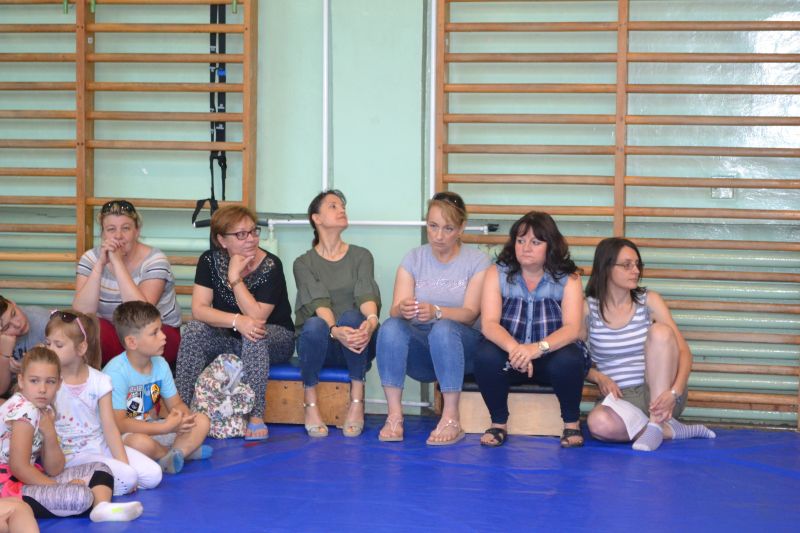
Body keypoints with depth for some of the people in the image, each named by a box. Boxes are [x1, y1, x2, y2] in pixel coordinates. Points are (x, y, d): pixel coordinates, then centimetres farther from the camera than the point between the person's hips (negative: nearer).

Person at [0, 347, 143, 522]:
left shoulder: (44, 411, 10)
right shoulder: (24, 411, -16)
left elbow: (54, 470, 5)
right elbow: (18, 467, -22)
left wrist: (49, 434, -11)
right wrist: (58, 488, -12)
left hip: (29, 479, 10)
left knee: (99, 469, 8)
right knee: (81, 496, -30)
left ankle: (102, 507, -18)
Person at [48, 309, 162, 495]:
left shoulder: (99, 381, 0)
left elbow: (109, 427, -1)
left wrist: (124, 464, -11)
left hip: (101, 446, 5)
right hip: (72, 455, -4)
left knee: (153, 475, -10)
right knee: (127, 479, -25)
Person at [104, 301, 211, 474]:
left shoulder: (160, 364, 1)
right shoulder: (116, 372, -23)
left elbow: (176, 404, 7)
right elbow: (119, 424, -26)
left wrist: (183, 415, -20)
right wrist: (165, 427, -30)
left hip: (151, 427, 7)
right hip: (123, 436, -7)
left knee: (202, 421, -6)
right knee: (141, 443, -40)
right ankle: (186, 449, -11)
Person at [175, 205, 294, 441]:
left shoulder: (270, 266, -18)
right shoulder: (210, 260, -8)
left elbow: (256, 317, -24)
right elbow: (198, 309, -18)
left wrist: (235, 278, -27)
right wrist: (236, 321, -34)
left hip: (275, 340, -3)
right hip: (229, 340, 3)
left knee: (254, 336, -37)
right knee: (194, 331, -25)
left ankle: (255, 416, -37)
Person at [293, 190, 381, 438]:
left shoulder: (361, 256, 8)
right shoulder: (304, 263, 4)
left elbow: (367, 295, -11)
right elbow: (318, 302, -14)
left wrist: (371, 320, -36)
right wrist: (334, 330, -36)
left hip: (356, 344, 1)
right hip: (322, 344, 0)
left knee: (351, 316, -33)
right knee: (315, 325, -35)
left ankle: (357, 400, -22)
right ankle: (310, 404, -16)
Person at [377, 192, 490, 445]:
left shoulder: (477, 261, -1)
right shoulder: (413, 258, 6)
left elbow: (470, 314, -13)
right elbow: (395, 310, -6)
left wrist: (435, 311, -34)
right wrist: (403, 309, -33)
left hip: (461, 348, -2)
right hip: (420, 349, 2)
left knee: (444, 328, -36)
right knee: (391, 327, -29)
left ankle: (451, 420, -33)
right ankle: (394, 416, -30)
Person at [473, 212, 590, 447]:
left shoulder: (568, 278, -4)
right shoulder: (497, 273, -2)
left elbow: (572, 328, -17)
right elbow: (489, 324, -13)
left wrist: (538, 348, -38)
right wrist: (514, 348, -36)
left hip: (553, 352, -1)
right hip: (510, 355, 1)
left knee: (568, 361, -34)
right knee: (486, 356, -31)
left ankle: (572, 423, -6)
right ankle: (499, 423, -8)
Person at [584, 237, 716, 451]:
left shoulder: (649, 301, 2)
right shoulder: (588, 309, 0)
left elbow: (684, 351, -4)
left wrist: (674, 392, -22)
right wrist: (598, 377, -16)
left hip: (658, 393, 1)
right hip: (620, 398, -1)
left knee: (660, 331, -25)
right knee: (598, 423, -38)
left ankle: (655, 425, -25)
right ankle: (669, 430, -15)